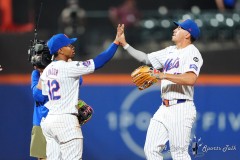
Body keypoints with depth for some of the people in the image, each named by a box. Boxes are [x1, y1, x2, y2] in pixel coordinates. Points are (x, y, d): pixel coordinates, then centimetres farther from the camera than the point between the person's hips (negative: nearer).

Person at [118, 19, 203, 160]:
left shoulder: (192, 53, -9)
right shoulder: (170, 51, 18)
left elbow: (191, 79, -26)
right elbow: (146, 58, 24)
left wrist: (163, 75, -27)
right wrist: (124, 44, 18)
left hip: (181, 110, -9)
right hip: (164, 109, 9)